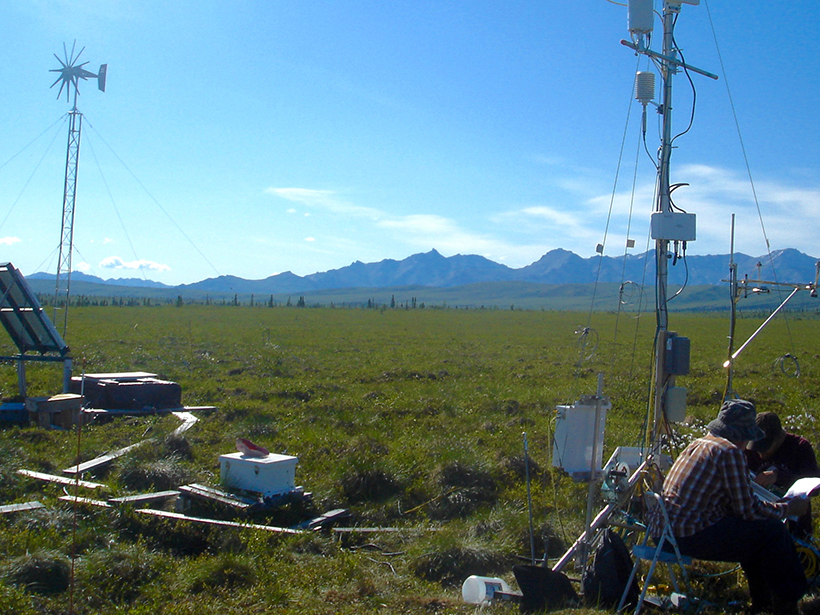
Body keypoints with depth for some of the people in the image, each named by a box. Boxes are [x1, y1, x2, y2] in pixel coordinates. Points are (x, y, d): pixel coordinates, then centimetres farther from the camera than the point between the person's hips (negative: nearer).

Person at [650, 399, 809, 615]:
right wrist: (788, 508, 6)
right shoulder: (730, 452, -11)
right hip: (690, 534, -10)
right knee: (774, 531, -1)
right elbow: (748, 509, -10)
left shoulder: (699, 444, 17)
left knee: (752, 527, 25)